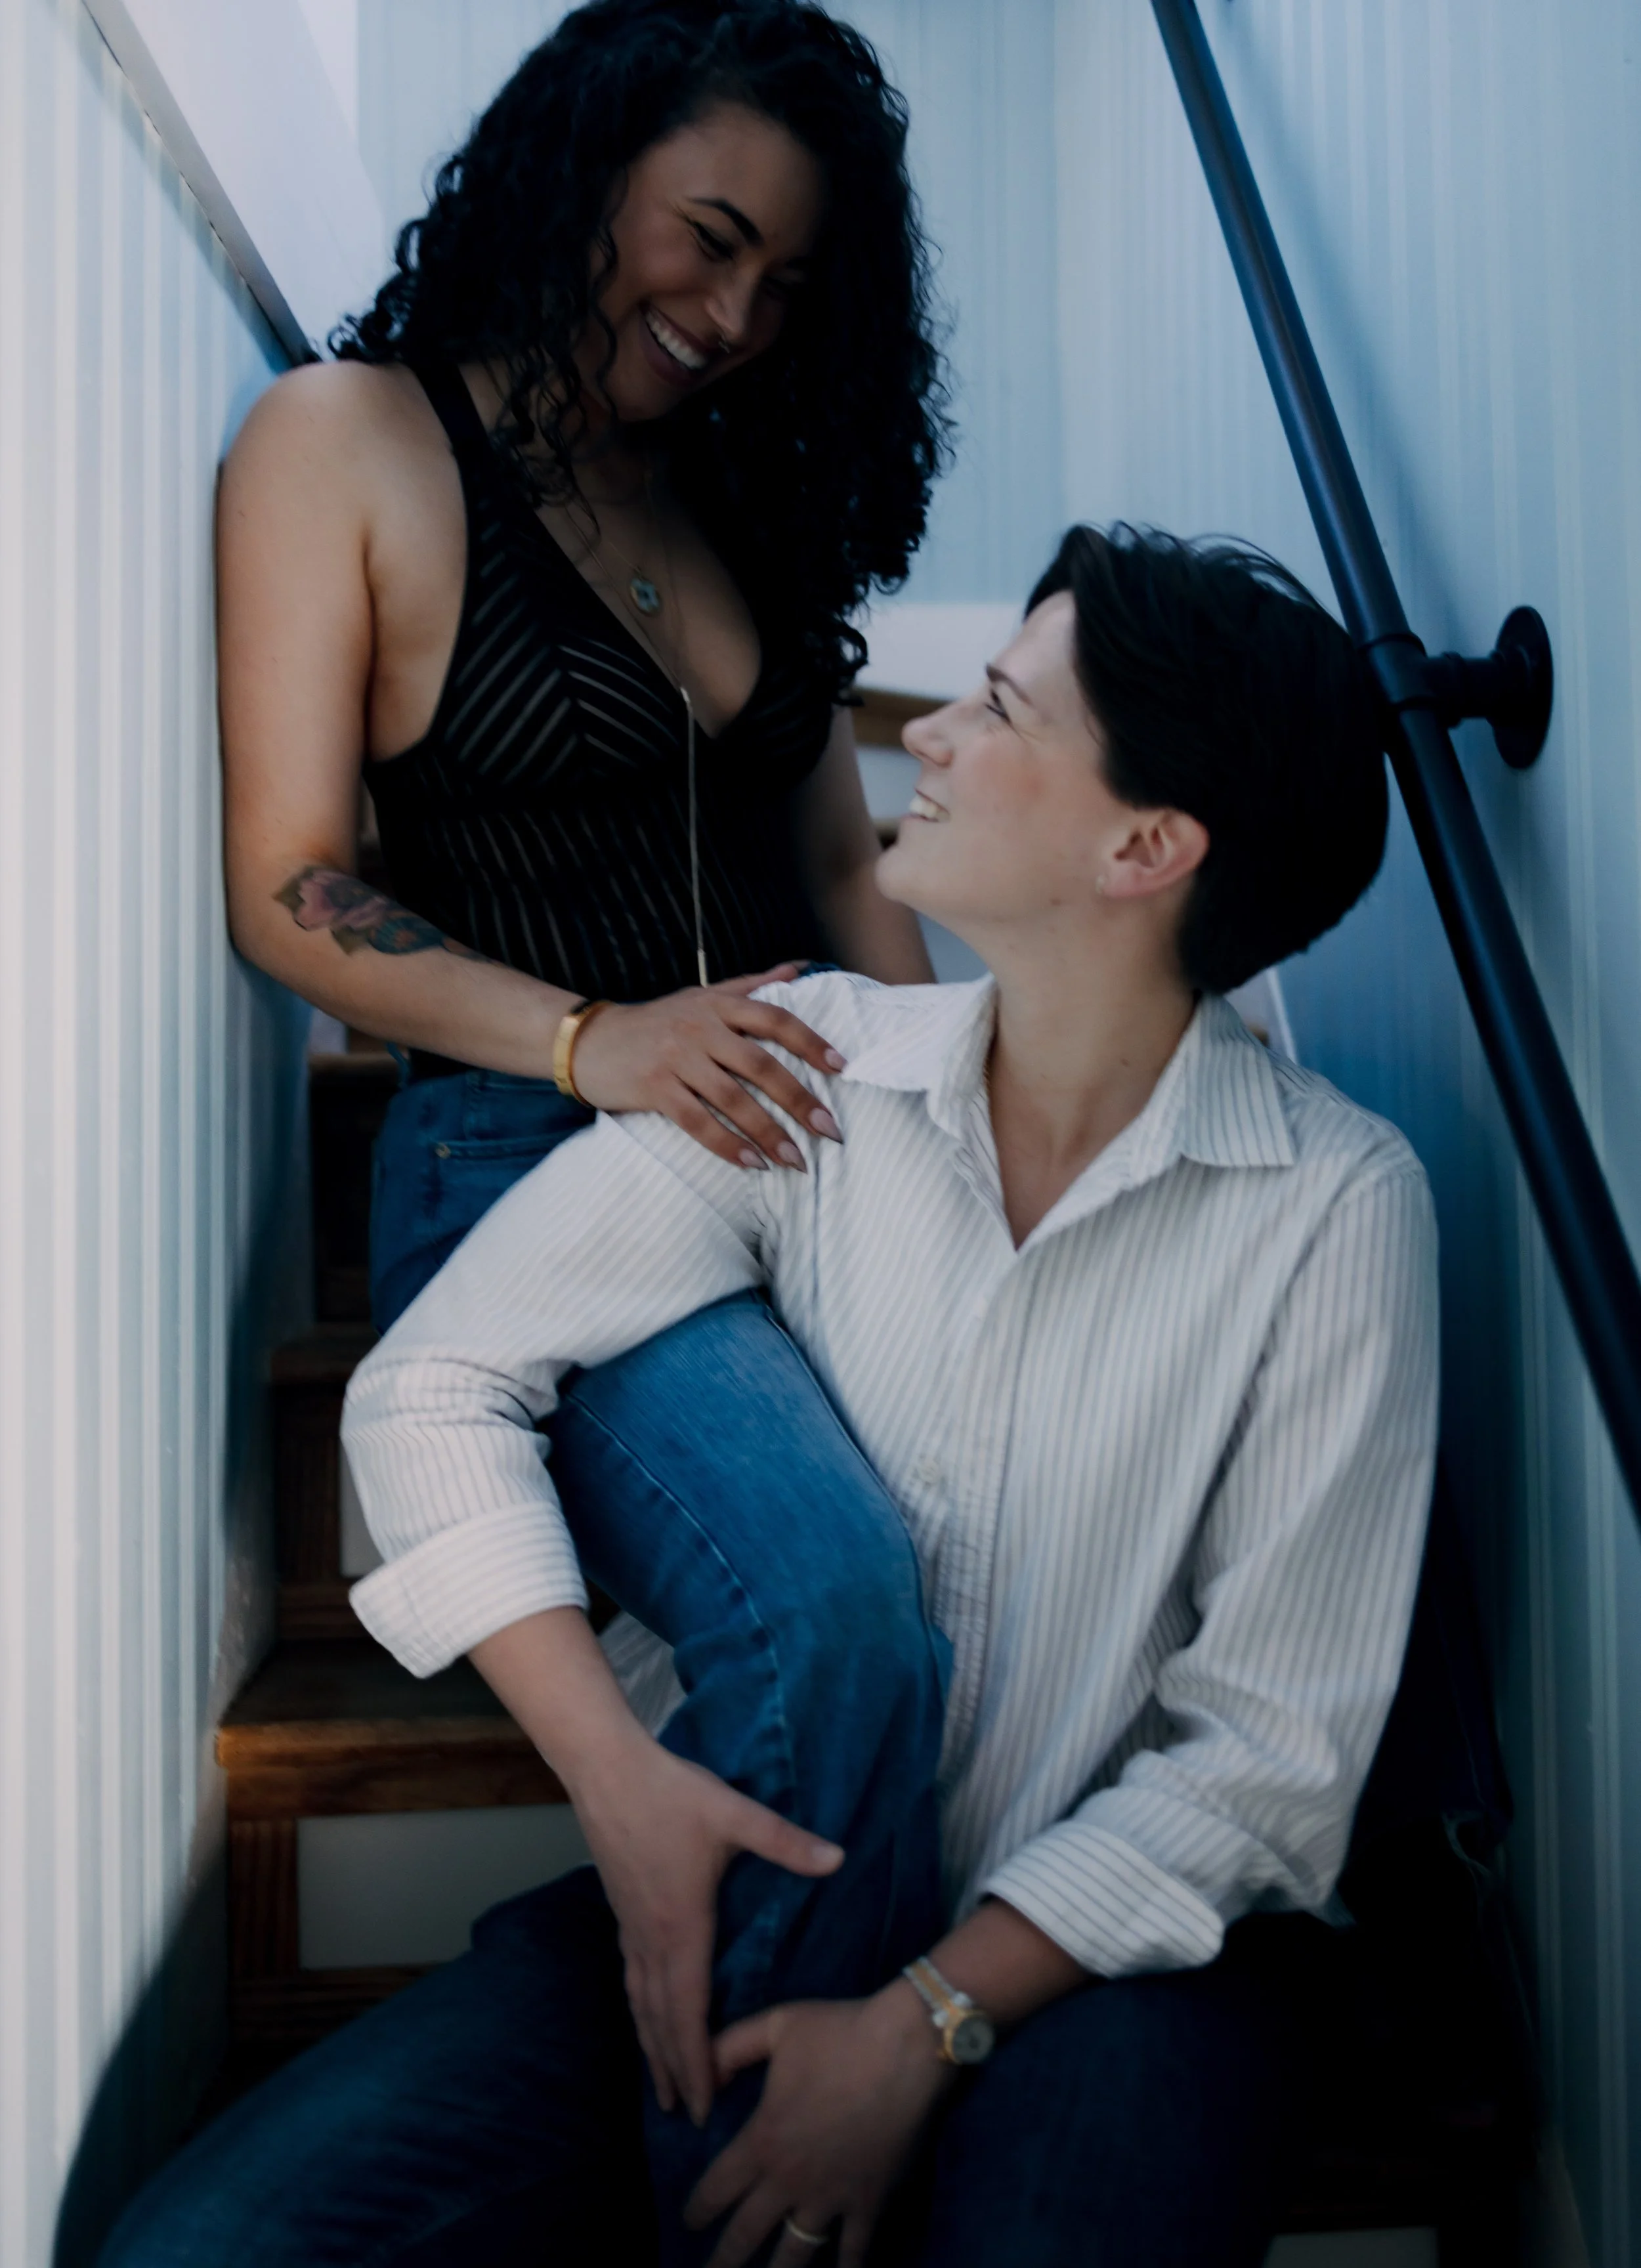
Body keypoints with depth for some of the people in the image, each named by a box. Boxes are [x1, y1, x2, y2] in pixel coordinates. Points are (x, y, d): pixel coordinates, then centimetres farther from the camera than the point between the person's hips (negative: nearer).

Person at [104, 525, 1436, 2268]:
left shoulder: (1334, 1209, -11)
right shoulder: (807, 1070, -4)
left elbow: (1272, 1749, -9)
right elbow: (432, 1389, -4)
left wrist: (924, 2031, -17)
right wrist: (622, 1782, -16)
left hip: (1120, 1935, -1)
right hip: (754, 1891, 2)